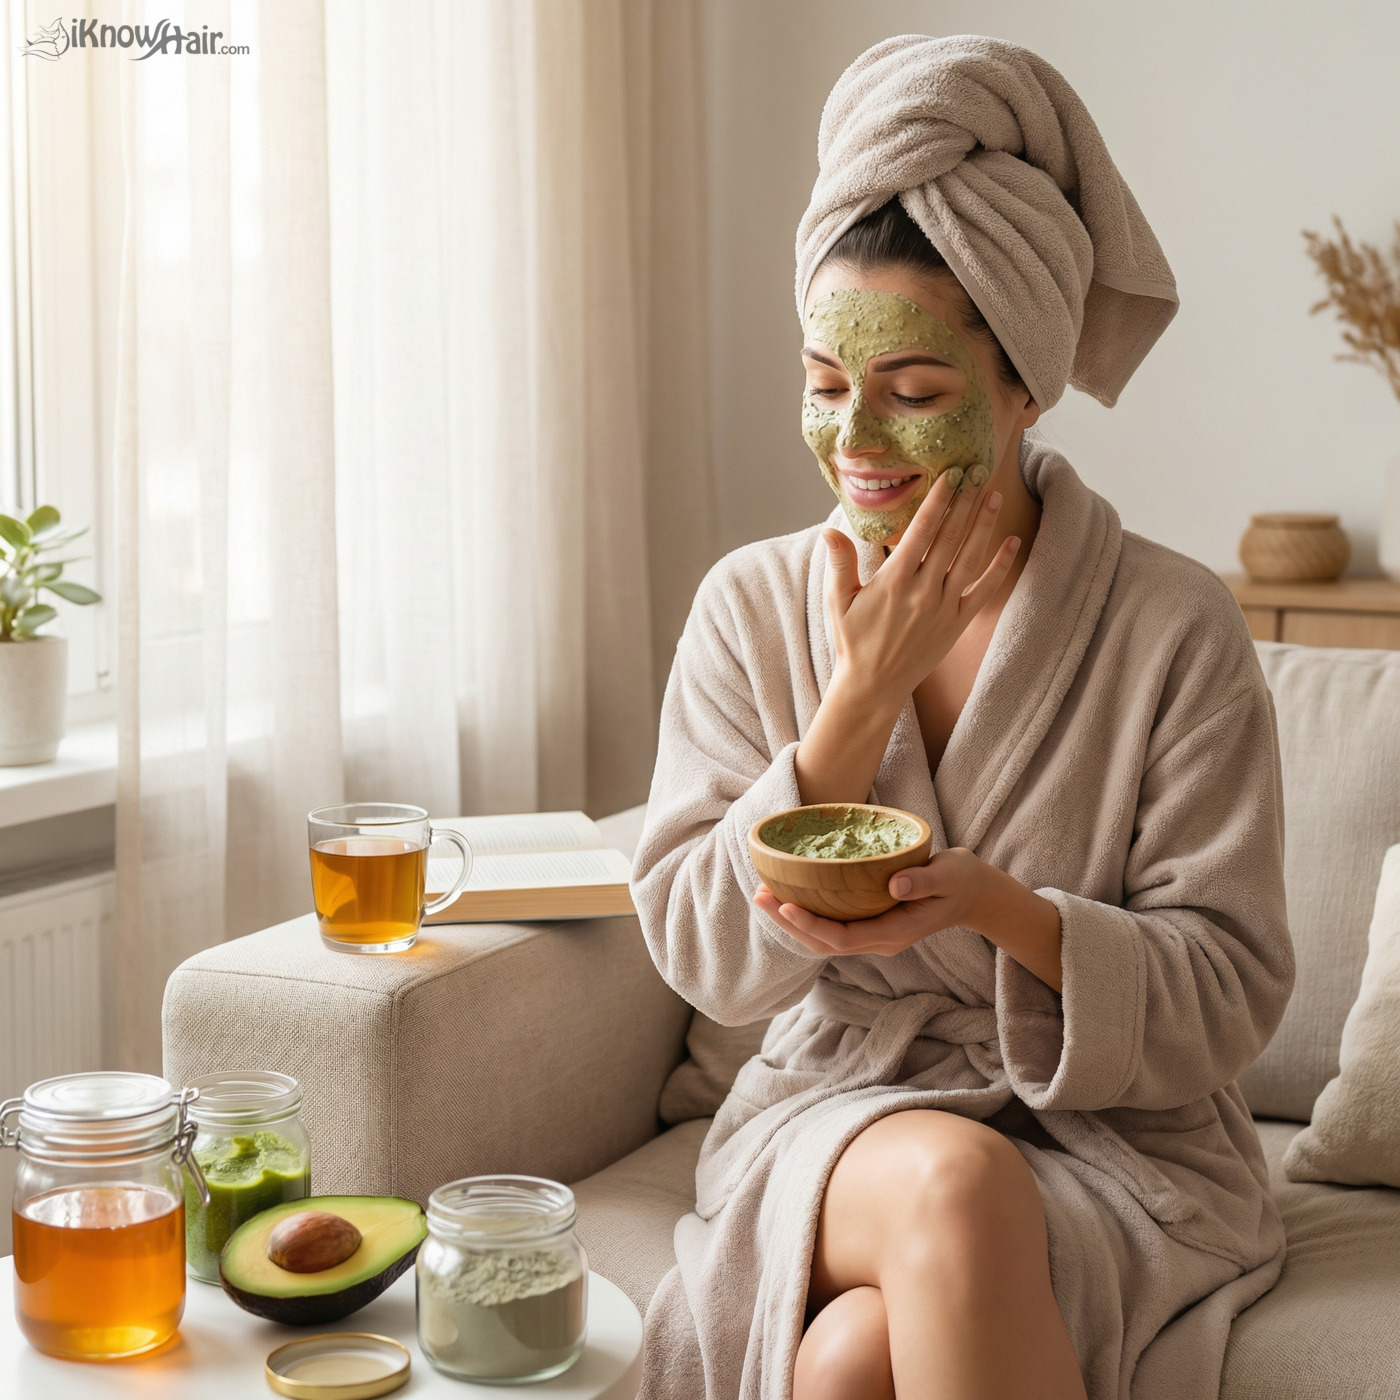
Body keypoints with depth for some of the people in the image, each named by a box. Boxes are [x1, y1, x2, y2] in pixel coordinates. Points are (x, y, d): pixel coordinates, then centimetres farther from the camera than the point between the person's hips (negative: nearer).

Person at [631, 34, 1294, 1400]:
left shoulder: (1174, 629, -7)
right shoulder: (751, 606, 0)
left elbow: (1228, 992, -7)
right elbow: (701, 955, -4)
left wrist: (1003, 910, -26)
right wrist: (865, 692, -15)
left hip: (1117, 1132, -2)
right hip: (833, 1111, 3)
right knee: (950, 1184, -33)